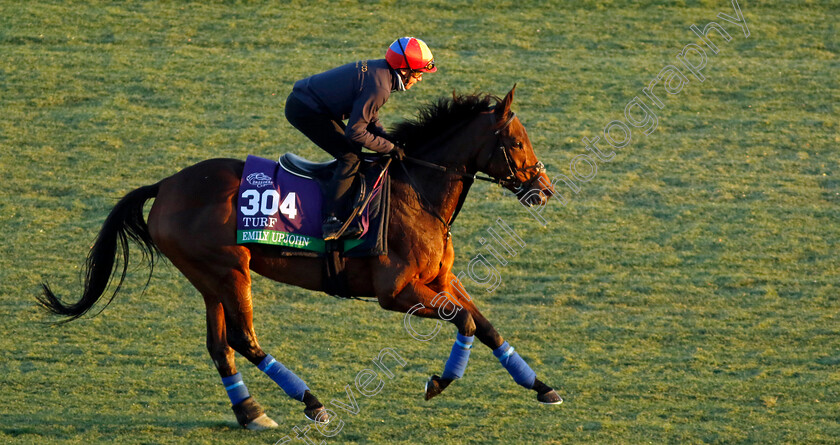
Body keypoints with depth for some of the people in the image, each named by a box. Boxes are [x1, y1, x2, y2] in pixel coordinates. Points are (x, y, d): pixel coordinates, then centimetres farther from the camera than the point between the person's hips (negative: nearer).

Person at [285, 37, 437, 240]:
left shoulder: (380, 71, 6)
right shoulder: (379, 87, -25)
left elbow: (370, 116, 18)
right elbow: (355, 132, -22)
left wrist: (388, 139, 4)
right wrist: (390, 147, -12)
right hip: (304, 110, -10)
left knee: (351, 152, 17)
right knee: (350, 157, -13)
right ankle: (332, 220, -18)